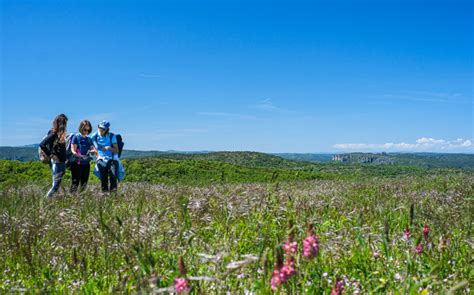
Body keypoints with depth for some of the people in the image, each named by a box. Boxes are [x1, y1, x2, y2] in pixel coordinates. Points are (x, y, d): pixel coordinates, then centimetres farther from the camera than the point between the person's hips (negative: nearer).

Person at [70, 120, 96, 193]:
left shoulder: (89, 139, 14)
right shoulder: (76, 137, -2)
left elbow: (94, 150, 10)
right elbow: (73, 151, -9)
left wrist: (93, 151, -15)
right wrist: (81, 156, -24)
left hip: (86, 163, 5)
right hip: (77, 163, -5)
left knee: (84, 183, 7)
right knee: (75, 182, -9)